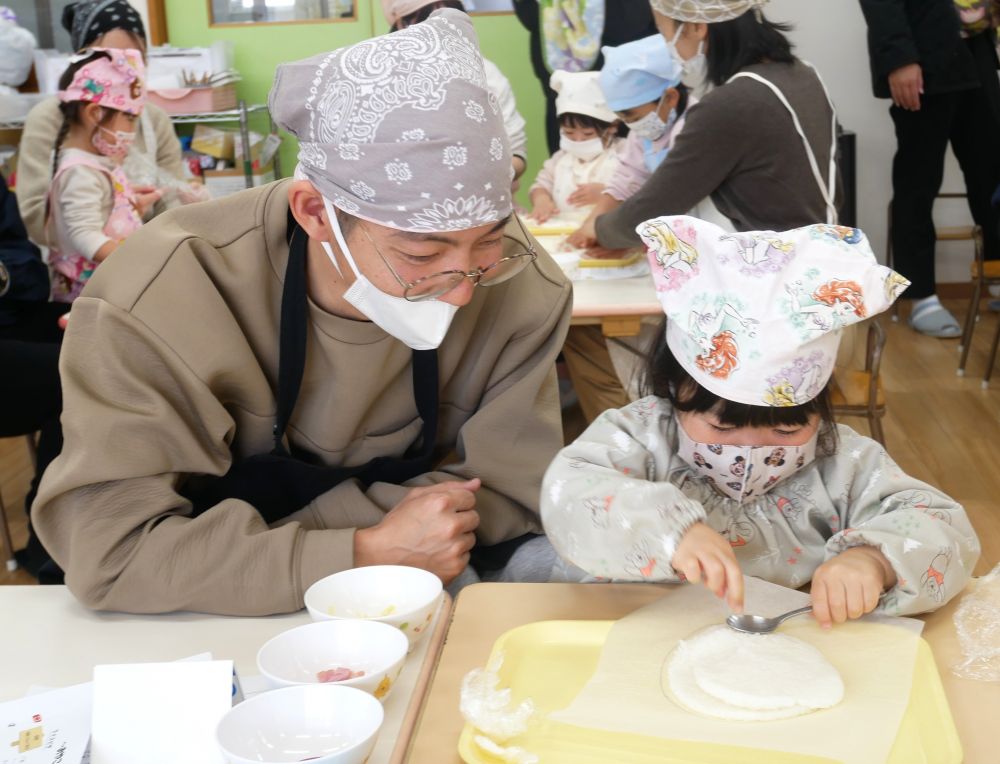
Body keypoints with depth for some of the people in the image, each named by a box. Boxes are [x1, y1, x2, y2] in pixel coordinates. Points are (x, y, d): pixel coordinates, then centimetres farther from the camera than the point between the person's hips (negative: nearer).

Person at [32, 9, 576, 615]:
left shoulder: (519, 281, -20)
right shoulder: (155, 299, -26)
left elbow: (506, 486, -14)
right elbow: (110, 549, -25)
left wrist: (253, 552, -22)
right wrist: (369, 555, -33)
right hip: (228, 620, -2)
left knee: (548, 565, -21)